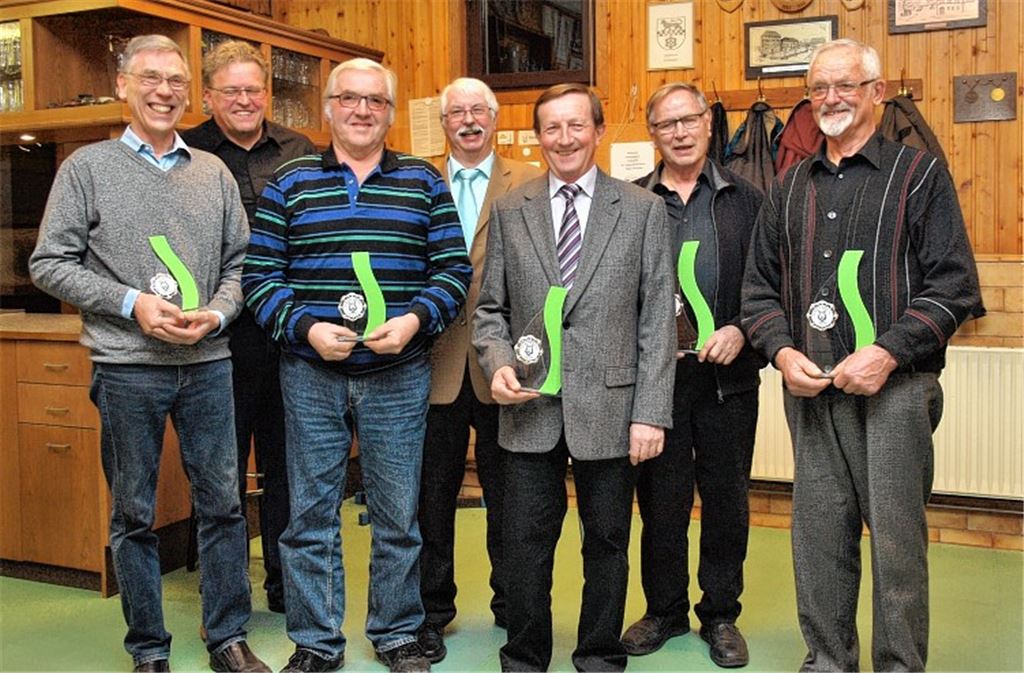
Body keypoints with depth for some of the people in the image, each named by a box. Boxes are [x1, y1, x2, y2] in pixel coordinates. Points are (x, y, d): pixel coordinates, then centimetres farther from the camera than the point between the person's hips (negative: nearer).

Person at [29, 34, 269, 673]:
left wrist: (217, 313, -8)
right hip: (127, 367, -2)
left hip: (208, 363, 3)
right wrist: (131, 303, -13)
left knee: (223, 502, 8)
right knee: (134, 513, 7)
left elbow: (240, 261, 11)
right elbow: (50, 262, -1)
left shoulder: (213, 172, 10)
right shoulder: (88, 166, 2)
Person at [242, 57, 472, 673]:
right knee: (311, 514, 8)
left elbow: (454, 269, 3)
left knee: (399, 517, 9)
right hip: (311, 375, 0)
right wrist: (306, 328, -13)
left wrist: (415, 320, -13)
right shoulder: (289, 184, 5)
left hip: (399, 376, 0)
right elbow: (259, 275, 2)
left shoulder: (425, 182, 6)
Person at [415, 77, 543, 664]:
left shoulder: (530, 184, 3)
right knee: (433, 496, 10)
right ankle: (433, 610, 25)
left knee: (508, 497, 10)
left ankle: (512, 608, 26)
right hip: (436, 366, 2)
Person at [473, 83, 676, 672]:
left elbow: (657, 320, -2)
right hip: (530, 408, 1)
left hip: (608, 406, -1)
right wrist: (498, 363, -9)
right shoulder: (509, 211, 8)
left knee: (607, 543, 12)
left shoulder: (644, 210, 2)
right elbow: (491, 307, 10)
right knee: (525, 544, 8)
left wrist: (652, 412, -7)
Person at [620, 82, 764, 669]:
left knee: (727, 499, 10)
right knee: (661, 499, 10)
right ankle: (664, 610, 28)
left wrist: (740, 330, -12)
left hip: (728, 377, 0)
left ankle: (721, 615, 27)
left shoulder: (746, 199, 5)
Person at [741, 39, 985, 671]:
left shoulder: (919, 174, 1)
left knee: (897, 537, 1)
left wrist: (887, 353, -17)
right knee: (818, 536, 11)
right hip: (809, 391, 4)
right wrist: (784, 352, -4)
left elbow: (954, 286, -6)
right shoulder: (790, 188, 14)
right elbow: (760, 287, 14)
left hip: (893, 388, -4)